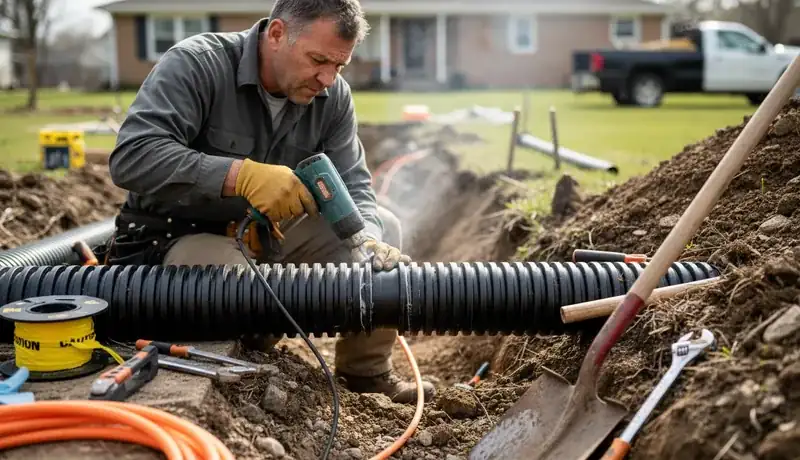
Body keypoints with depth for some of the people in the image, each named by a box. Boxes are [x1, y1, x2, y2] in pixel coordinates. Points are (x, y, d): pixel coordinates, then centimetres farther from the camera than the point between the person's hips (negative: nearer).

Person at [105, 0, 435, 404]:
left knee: (383, 227, -3)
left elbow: (352, 185, -4)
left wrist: (368, 242, -26)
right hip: (178, 238, -6)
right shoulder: (195, 64, -22)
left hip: (267, 233, 6)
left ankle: (367, 371, 10)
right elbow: (131, 157, -33)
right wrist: (242, 175, -43)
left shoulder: (333, 95, -4)